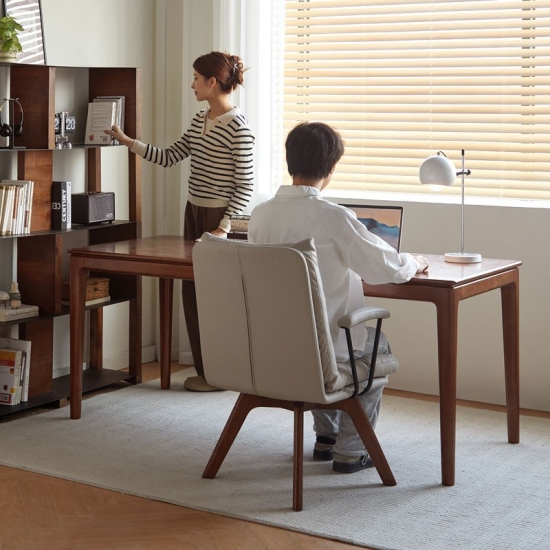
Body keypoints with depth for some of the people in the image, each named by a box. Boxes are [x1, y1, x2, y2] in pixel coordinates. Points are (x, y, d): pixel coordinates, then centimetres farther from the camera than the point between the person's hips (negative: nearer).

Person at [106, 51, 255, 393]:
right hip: (194, 212, 8)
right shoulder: (200, 121, 10)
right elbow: (169, 157, 15)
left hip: (219, 218, -8)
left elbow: (245, 188, -15)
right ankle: (205, 371, 18)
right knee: (191, 290, 9)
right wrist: (127, 141, 12)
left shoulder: (238, 128, -15)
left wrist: (222, 229, -19)